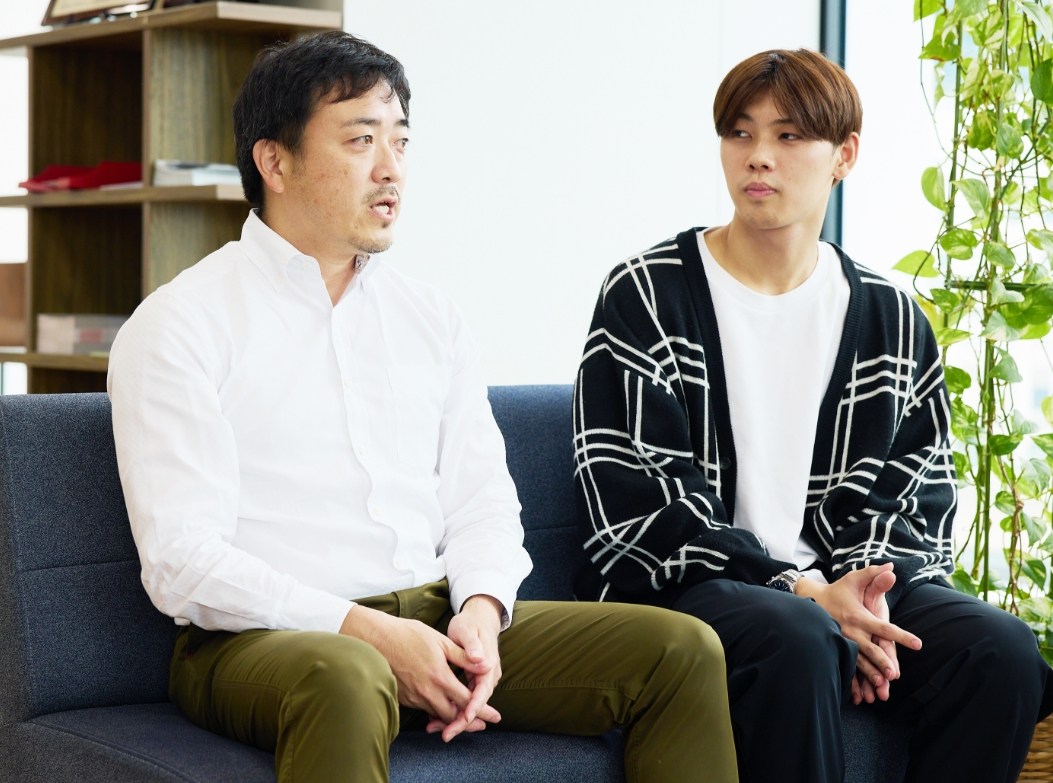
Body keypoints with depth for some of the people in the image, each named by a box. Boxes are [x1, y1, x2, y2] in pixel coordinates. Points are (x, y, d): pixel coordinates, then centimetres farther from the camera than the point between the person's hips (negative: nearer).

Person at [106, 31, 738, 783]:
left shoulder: (431, 318, 17)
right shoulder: (179, 326, -2)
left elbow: (482, 500, 15)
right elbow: (183, 560, -10)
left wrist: (481, 610, -8)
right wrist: (370, 633, -19)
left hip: (437, 618, 6)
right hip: (259, 638, -6)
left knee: (683, 649, -9)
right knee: (346, 681, -42)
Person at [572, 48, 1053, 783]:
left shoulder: (891, 317, 13)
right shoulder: (646, 295, 0)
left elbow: (921, 491, 12)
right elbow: (633, 505, -8)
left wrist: (865, 588, -11)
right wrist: (803, 595, -16)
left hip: (837, 585, 4)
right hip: (683, 585, -4)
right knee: (799, 639, -36)